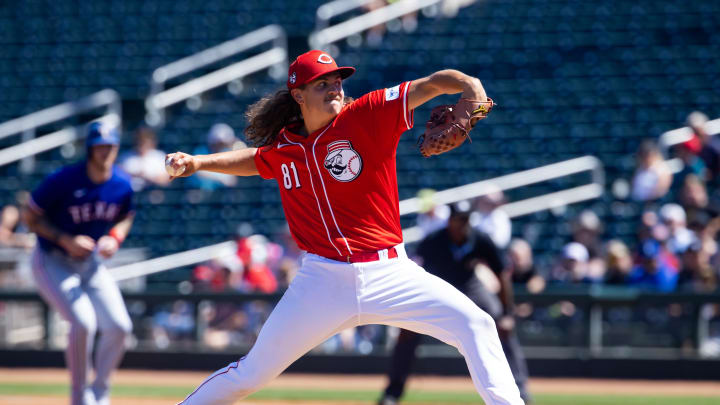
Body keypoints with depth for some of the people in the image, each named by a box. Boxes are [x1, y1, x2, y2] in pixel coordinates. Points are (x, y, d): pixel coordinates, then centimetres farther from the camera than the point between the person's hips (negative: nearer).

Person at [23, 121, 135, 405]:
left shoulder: (122, 185, -7)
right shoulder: (63, 180, -22)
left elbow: (125, 218, 12)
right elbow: (30, 217, -13)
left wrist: (115, 238, -10)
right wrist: (65, 240, -24)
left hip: (91, 263, 5)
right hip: (53, 263, -5)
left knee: (119, 326, -6)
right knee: (84, 322, -23)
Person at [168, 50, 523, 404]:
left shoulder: (368, 116, -6)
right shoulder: (283, 148, 6)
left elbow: (430, 85, -16)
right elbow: (253, 160, 30)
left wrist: (470, 86, -35)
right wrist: (197, 163, 18)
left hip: (388, 276, -2)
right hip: (323, 280, 2)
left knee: (476, 326, -19)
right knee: (251, 374, 7)